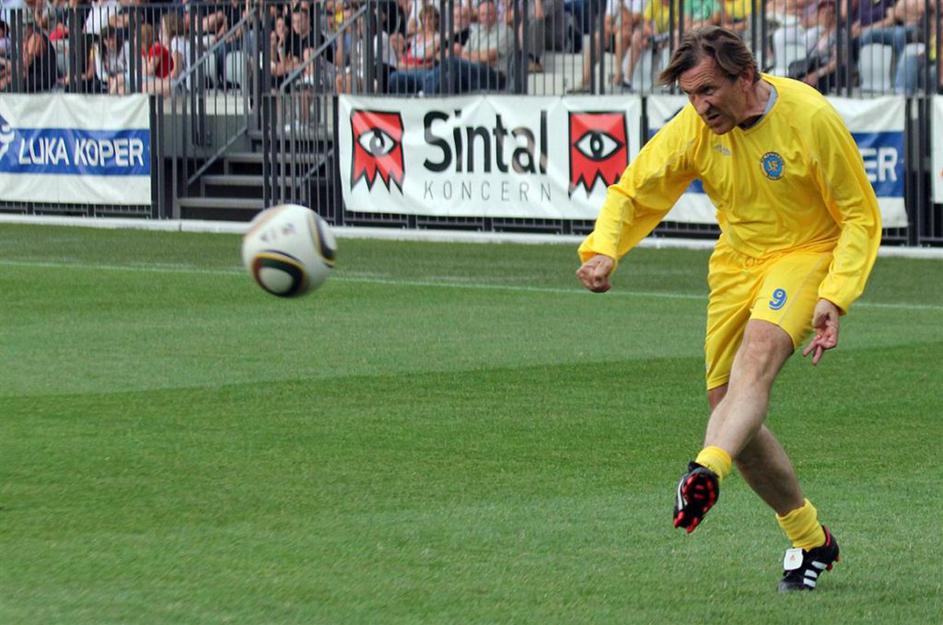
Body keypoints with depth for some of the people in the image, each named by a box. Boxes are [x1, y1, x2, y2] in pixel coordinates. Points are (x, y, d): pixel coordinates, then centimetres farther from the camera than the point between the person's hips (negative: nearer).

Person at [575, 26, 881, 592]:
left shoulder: (810, 117, -18)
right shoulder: (694, 128, -7)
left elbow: (861, 217, -11)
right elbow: (632, 195, 2)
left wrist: (834, 298, -22)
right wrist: (603, 250, -19)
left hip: (807, 253, -6)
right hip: (737, 263, 6)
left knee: (760, 346, -36)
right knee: (729, 408, -1)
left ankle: (705, 475, -57)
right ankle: (810, 540, 17)